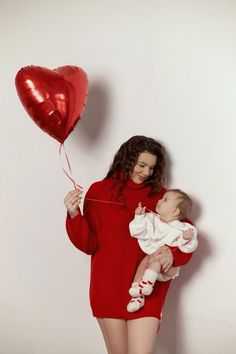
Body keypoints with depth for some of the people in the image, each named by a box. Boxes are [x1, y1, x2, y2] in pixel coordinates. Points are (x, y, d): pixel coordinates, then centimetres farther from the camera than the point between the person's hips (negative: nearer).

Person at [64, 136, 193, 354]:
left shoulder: (159, 196, 5)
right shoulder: (100, 191, 1)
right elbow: (89, 245, -2)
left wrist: (173, 254, -14)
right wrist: (75, 216, -18)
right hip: (109, 288, 0)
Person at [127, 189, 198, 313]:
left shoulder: (183, 229, -7)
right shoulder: (151, 219, 6)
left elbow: (188, 248, -13)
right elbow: (136, 232, 0)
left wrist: (186, 239, -33)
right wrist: (139, 217, -11)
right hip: (151, 262, 4)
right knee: (145, 259, -27)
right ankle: (138, 297, -32)